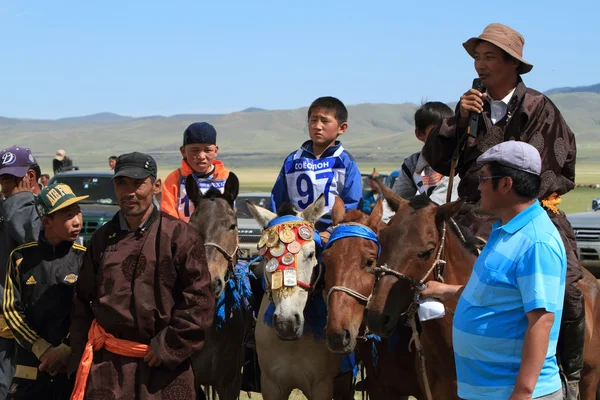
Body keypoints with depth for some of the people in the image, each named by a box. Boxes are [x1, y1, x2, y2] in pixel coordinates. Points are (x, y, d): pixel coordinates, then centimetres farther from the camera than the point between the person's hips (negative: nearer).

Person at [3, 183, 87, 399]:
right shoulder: (21, 258, 4)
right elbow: (12, 310, 2)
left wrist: (64, 351, -11)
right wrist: (44, 350, -7)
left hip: (74, 367, 0)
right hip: (30, 370, 1)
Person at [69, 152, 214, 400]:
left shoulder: (178, 235, -5)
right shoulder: (103, 238, 9)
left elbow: (199, 301, -9)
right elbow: (82, 301, 15)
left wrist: (168, 347, -11)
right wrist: (81, 356, 7)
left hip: (164, 363, -3)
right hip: (106, 362, 3)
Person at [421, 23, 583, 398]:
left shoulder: (540, 109, 0)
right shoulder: (471, 107, 10)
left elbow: (561, 170, -1)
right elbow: (436, 160, 4)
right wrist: (459, 120, -9)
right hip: (479, 213, 3)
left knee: (567, 290, -21)